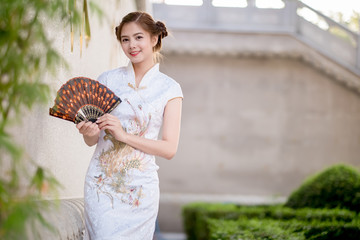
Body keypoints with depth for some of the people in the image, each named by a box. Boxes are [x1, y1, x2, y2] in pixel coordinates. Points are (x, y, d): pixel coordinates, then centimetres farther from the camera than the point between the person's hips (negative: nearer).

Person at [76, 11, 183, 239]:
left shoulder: (169, 89, 1)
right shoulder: (108, 80, 6)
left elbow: (170, 148, -6)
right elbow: (92, 141, 8)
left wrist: (123, 135, -16)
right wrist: (88, 132, -16)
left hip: (140, 186, -1)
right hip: (102, 183, 1)